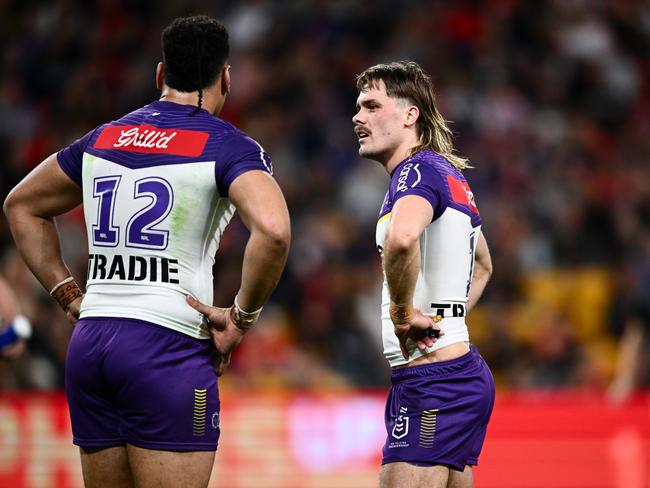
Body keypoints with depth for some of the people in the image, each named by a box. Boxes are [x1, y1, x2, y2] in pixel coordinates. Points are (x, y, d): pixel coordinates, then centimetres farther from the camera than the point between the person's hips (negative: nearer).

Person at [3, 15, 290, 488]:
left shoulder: (102, 139, 15)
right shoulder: (228, 146, -4)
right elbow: (273, 231, -22)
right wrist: (243, 315, -8)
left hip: (88, 342, 6)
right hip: (167, 345, -6)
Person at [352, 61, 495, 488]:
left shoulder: (419, 169, -12)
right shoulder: (450, 174, 19)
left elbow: (402, 237, -37)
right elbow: (483, 266, 37)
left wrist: (403, 311, -23)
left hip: (431, 378, -10)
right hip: (465, 370, 10)